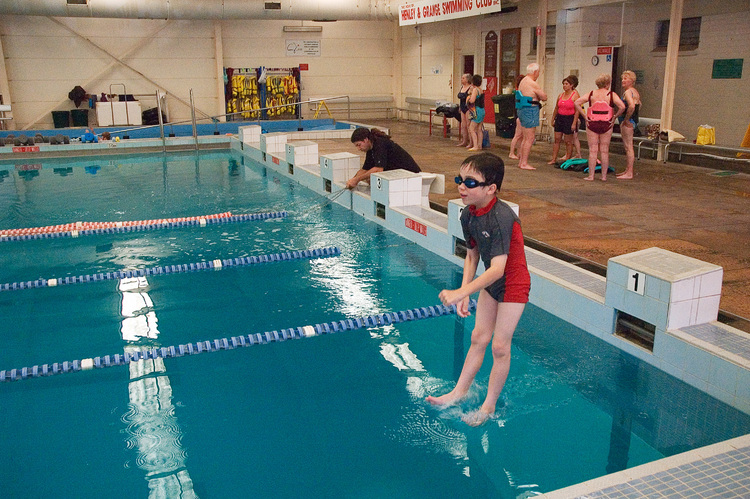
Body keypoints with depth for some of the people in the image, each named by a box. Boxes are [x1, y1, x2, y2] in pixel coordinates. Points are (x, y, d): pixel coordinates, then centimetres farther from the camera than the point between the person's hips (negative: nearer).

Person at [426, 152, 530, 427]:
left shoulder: (501, 218, -33)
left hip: (513, 284, -7)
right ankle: (460, 390, 28)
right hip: (489, 281, 7)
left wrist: (461, 293, -43)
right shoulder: (468, 215, -9)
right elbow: (472, 255, 2)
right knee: (478, 337, 16)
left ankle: (489, 406, 17)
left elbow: (498, 268, -38)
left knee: (500, 346, 2)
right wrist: (464, 292, -9)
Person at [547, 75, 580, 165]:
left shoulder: (575, 95, -7)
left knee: (568, 141, 0)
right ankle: (553, 159, 7)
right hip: (559, 118, 5)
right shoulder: (560, 95, 10)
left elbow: (577, 110, -11)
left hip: (569, 119, -5)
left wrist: (574, 123, -17)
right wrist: (553, 119, 16)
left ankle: (568, 160, 8)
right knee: (557, 139, 4)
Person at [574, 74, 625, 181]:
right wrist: (614, 117, -2)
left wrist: (585, 116, -2)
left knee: (593, 151, 4)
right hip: (606, 124, -1)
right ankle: (604, 176, 10)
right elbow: (622, 107, -14)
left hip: (592, 124, 1)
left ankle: (591, 175, 4)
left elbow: (577, 103, -4)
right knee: (604, 151, 7)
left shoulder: (591, 94, 2)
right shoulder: (611, 95, -3)